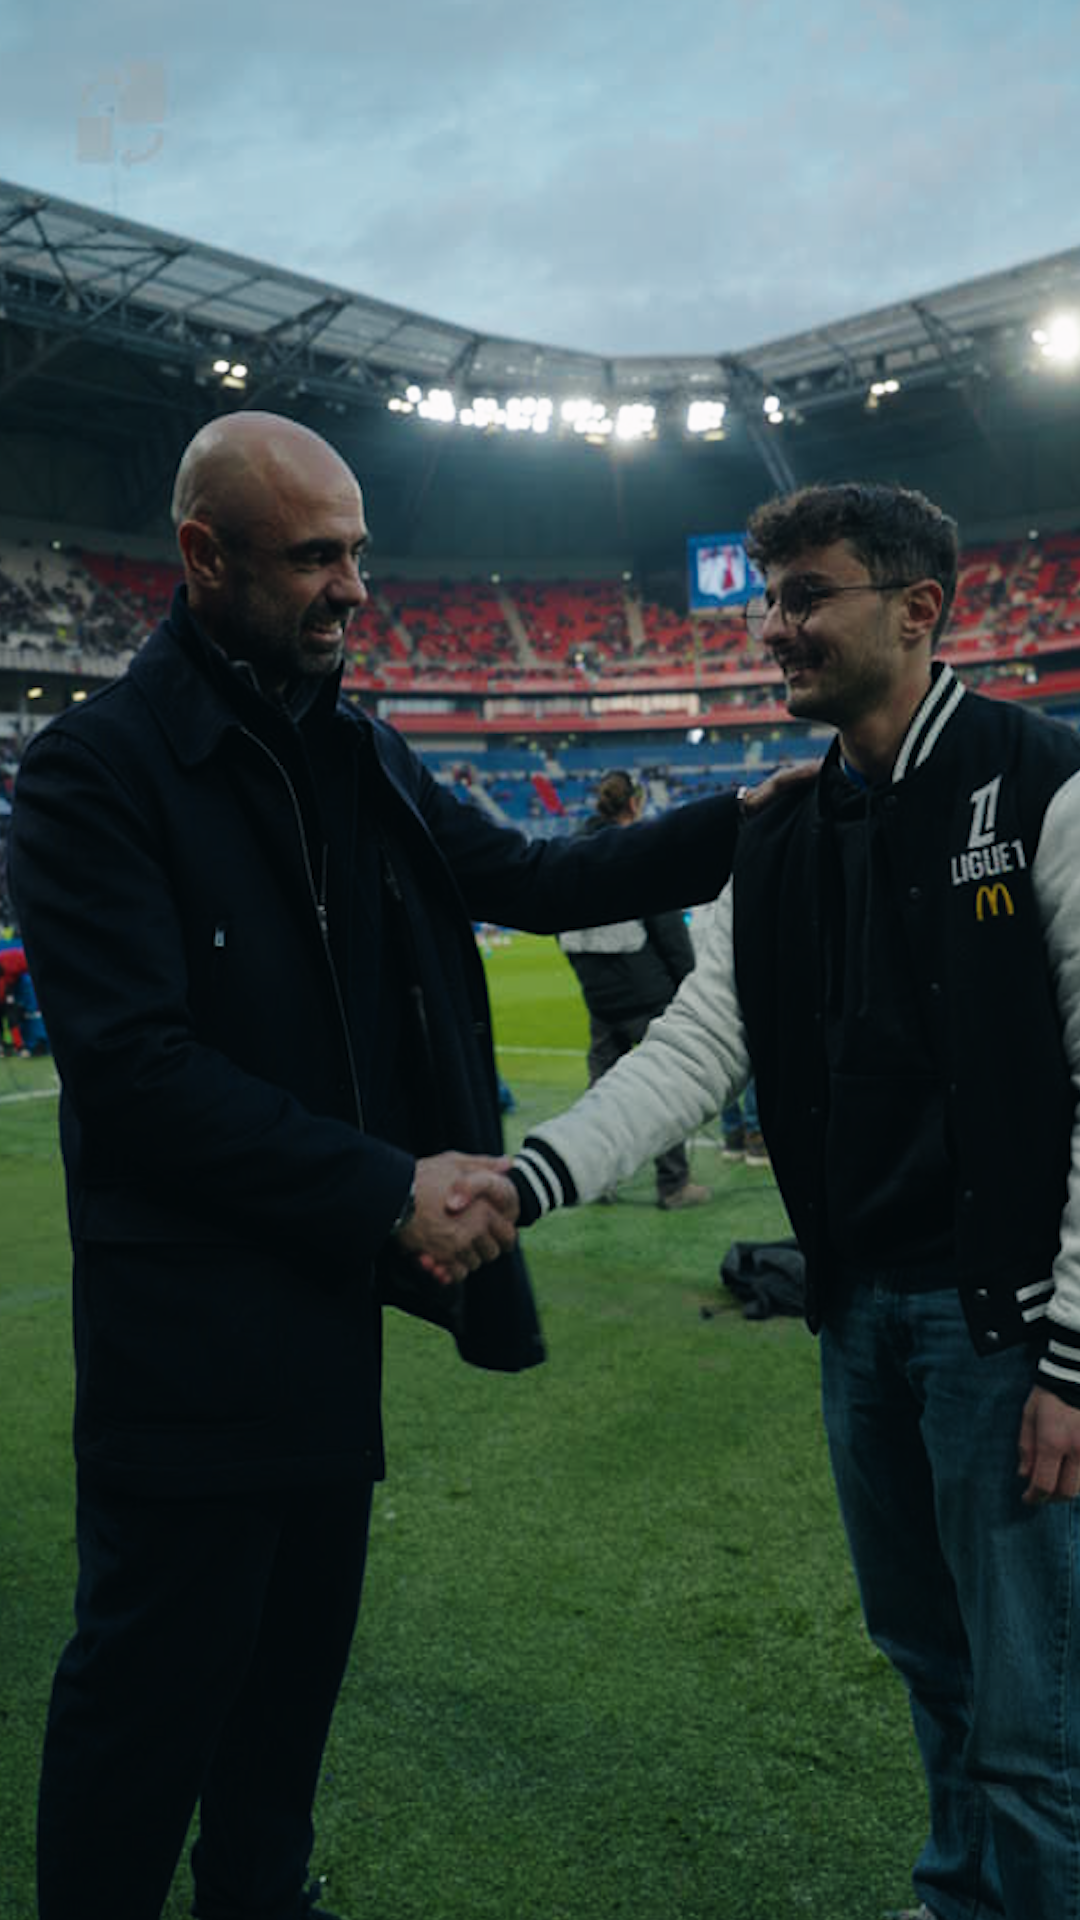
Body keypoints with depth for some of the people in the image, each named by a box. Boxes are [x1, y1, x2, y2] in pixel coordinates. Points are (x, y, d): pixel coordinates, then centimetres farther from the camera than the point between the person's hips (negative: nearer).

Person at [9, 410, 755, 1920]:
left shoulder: (361, 757, 9)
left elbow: (530, 880, 13)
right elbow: (134, 1063, -21)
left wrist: (744, 821, 2)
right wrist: (394, 1190, -21)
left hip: (335, 1294, 8)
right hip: (191, 1328, -7)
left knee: (299, 1653, 22)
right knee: (153, 1695, 8)